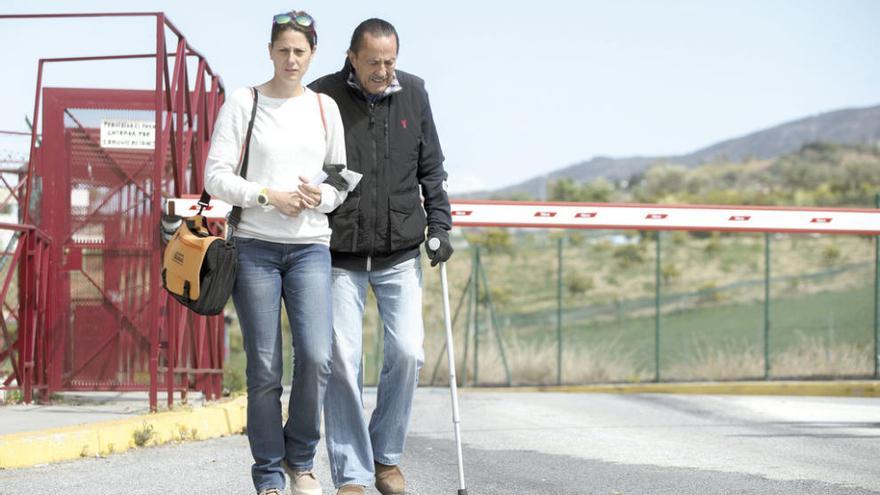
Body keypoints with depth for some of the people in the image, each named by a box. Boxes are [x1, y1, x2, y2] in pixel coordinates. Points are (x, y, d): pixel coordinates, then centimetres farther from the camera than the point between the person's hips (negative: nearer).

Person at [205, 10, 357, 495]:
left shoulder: (325, 108, 10)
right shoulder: (243, 103, 1)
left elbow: (342, 182, 15)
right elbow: (215, 176, -3)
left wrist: (321, 196, -7)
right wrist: (269, 195, -14)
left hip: (310, 246, 2)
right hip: (255, 248, -2)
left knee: (316, 358, -14)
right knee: (264, 369, -2)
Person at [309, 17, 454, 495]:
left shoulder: (413, 92, 3)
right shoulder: (323, 96, -6)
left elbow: (431, 167, 12)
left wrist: (439, 224, 4)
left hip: (400, 254, 2)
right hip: (340, 255, -2)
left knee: (407, 352, -4)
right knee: (342, 359, -5)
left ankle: (385, 455, 16)